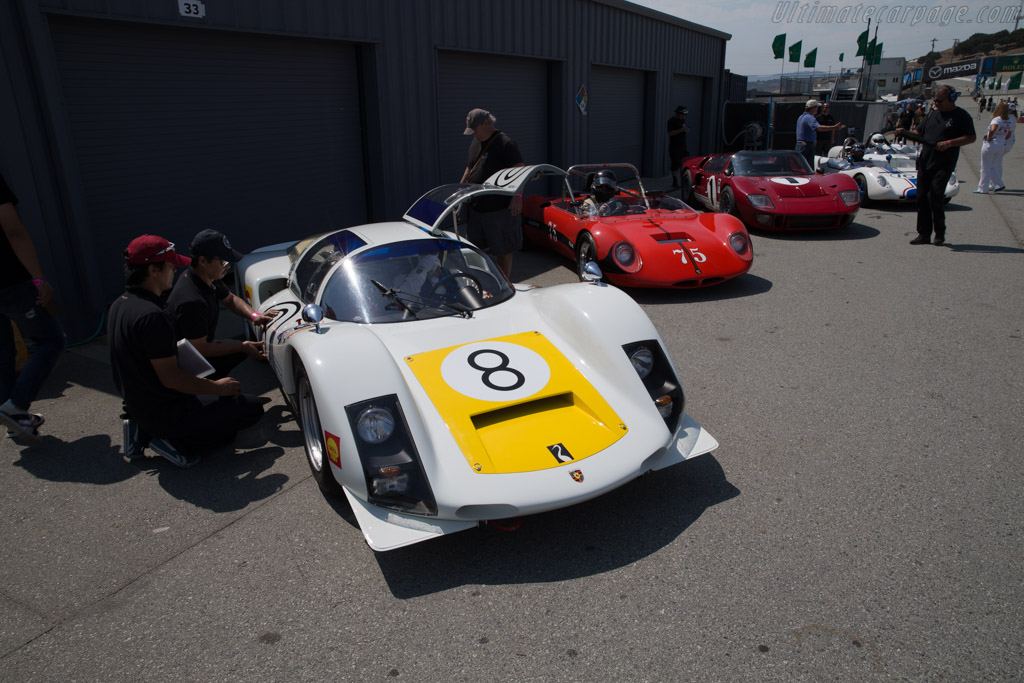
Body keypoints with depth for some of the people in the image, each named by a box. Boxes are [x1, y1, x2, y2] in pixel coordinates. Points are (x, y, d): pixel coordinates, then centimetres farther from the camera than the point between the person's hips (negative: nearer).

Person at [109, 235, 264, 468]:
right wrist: (216, 387, -12)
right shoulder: (152, 315, -26)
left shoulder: (119, 305, 5)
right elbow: (170, 377, -24)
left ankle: (144, 433, 11)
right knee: (252, 407, -5)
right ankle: (174, 442, -7)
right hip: (165, 413, -10)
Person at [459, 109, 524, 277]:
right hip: (476, 207, 9)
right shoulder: (475, 143, 15)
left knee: (503, 250, 2)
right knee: (478, 247, 15)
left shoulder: (505, 143, -12)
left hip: (500, 208, -8)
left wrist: (517, 196, -29)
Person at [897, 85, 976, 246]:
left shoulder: (961, 116, 0)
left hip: (944, 164, -6)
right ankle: (923, 234, 7)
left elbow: (971, 137, -4)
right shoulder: (932, 114, 18)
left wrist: (949, 143, -16)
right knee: (922, 196, 1)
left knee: (936, 195, -14)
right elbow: (918, 133, 22)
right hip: (925, 162, 6)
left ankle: (940, 234, -2)